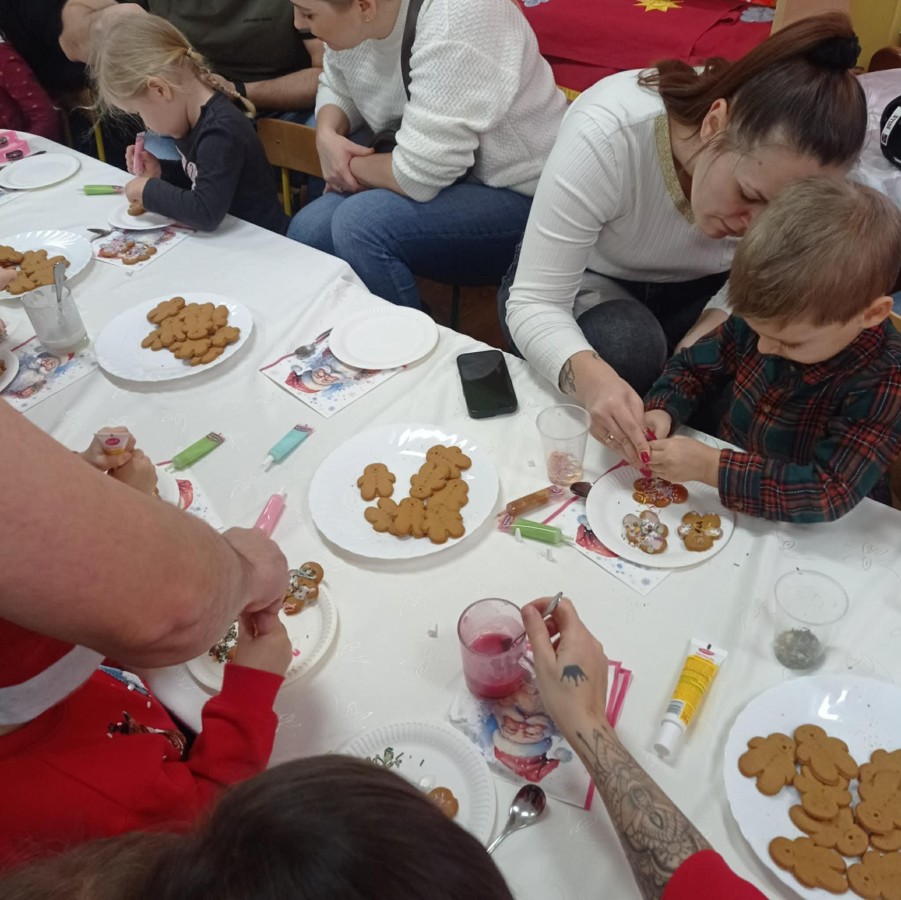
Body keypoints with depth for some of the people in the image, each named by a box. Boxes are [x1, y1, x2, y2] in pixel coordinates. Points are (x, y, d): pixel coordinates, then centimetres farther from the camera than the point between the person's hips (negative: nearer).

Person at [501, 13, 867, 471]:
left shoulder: (784, 164, -23)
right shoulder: (604, 134, -35)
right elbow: (534, 302, -34)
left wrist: (715, 323, -31)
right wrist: (590, 376, -54)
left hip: (701, 291, 4)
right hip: (590, 284, -3)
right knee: (625, 347, -35)